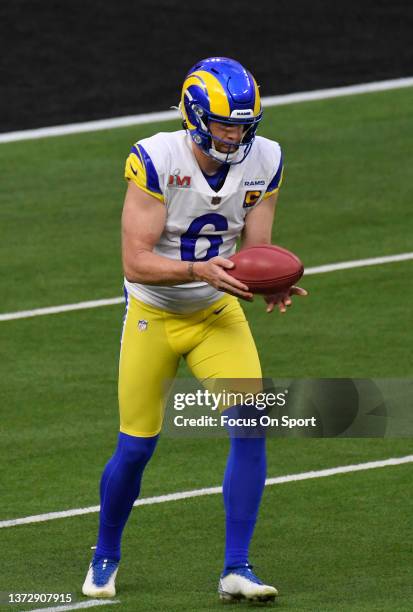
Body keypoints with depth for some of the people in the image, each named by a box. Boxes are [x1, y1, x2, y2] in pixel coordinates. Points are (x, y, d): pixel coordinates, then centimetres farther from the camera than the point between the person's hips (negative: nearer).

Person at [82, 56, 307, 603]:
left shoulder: (263, 162, -10)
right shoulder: (156, 161, -24)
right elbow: (136, 261, -25)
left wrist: (273, 286, -27)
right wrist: (200, 270, -39)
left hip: (218, 313, 3)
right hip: (154, 315, -3)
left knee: (252, 426, -16)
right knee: (135, 449, 3)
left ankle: (236, 569, -8)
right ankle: (105, 557, 31)